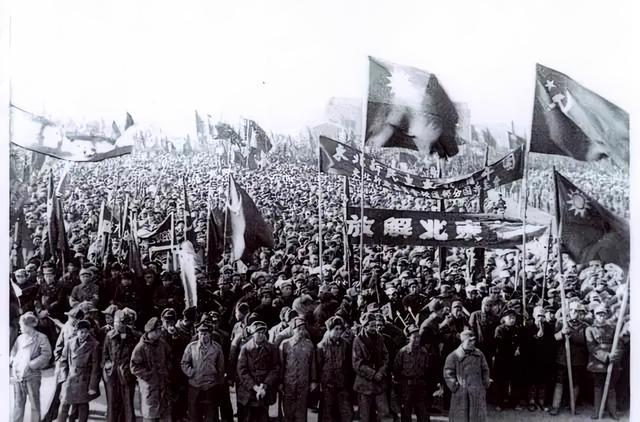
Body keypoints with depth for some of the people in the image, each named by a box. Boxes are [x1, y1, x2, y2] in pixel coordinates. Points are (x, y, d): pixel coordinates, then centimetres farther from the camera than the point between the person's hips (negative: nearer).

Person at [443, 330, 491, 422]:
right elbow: (448, 373, -5)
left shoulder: (479, 354, 9)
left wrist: (485, 385, 9)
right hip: (461, 393, -4)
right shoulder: (454, 356, -5)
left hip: (477, 392, 4)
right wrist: (454, 387, -10)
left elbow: (485, 370, 17)